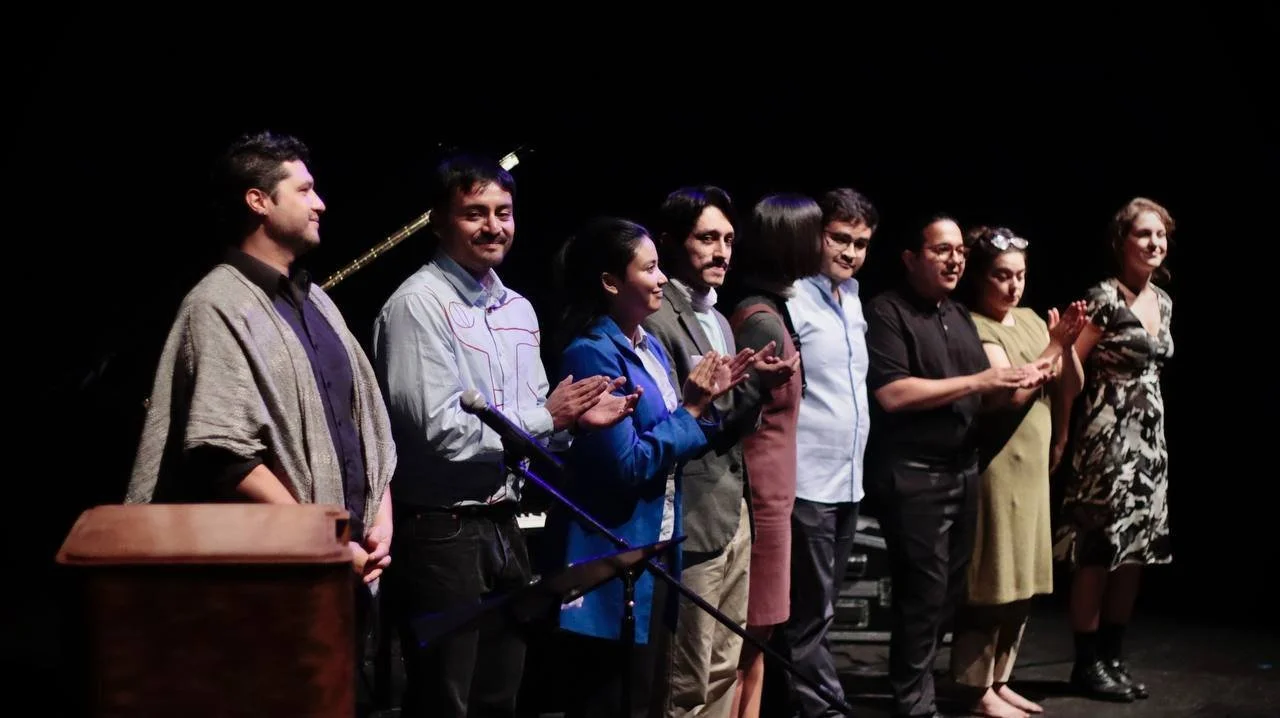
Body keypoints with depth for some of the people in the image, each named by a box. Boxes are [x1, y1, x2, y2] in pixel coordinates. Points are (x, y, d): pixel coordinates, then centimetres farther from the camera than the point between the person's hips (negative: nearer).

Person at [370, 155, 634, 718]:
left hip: (503, 526, 8)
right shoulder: (418, 304, -13)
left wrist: (574, 419, -5)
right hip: (440, 533, -8)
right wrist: (546, 417, -11)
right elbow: (440, 430, -21)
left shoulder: (519, 310, 13)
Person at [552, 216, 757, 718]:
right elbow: (627, 464, -21)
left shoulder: (651, 347, 10)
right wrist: (692, 409, -13)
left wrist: (704, 403, 0)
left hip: (653, 548, 9)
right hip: (612, 559, -9)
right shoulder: (592, 354, -18)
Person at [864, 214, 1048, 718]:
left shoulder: (960, 315, 15)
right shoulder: (887, 312, -11)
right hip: (912, 475, -8)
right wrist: (977, 382, -18)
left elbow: (980, 393, 19)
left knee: (950, 589, 12)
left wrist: (1015, 381, -4)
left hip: (962, 470, 8)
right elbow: (892, 394, -21)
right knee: (925, 592, -4)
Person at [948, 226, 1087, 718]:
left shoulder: (1030, 319, 11)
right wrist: (1054, 345, -18)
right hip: (996, 470, -8)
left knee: (1022, 584, 12)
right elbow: (1014, 391, -19)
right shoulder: (975, 327, -11)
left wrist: (1068, 343, -8)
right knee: (989, 584, -3)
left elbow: (1071, 383, 9)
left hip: (1032, 469, 8)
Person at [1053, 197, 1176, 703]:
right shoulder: (1105, 297, -11)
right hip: (1108, 434, -8)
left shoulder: (1163, 300, 12)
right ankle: (1087, 663, 4)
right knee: (1099, 549, -4)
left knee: (1136, 548, 9)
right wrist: (1061, 434, -12)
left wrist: (1150, 427, 17)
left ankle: (1112, 656, 17)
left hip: (1149, 434, 8)